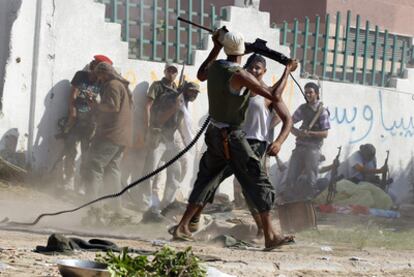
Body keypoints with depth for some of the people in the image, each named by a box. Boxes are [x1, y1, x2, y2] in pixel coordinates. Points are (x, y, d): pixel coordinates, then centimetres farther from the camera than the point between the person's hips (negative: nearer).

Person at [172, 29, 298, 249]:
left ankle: (182, 227, 18)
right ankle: (270, 236, -8)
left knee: (205, 180, 20)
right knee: (258, 182, -4)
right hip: (231, 138, -7)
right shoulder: (239, 75, -20)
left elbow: (200, 75, 28)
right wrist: (287, 71, -7)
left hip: (214, 133, 8)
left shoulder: (215, 67, 1)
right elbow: (274, 95, -20)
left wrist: (216, 47, 29)